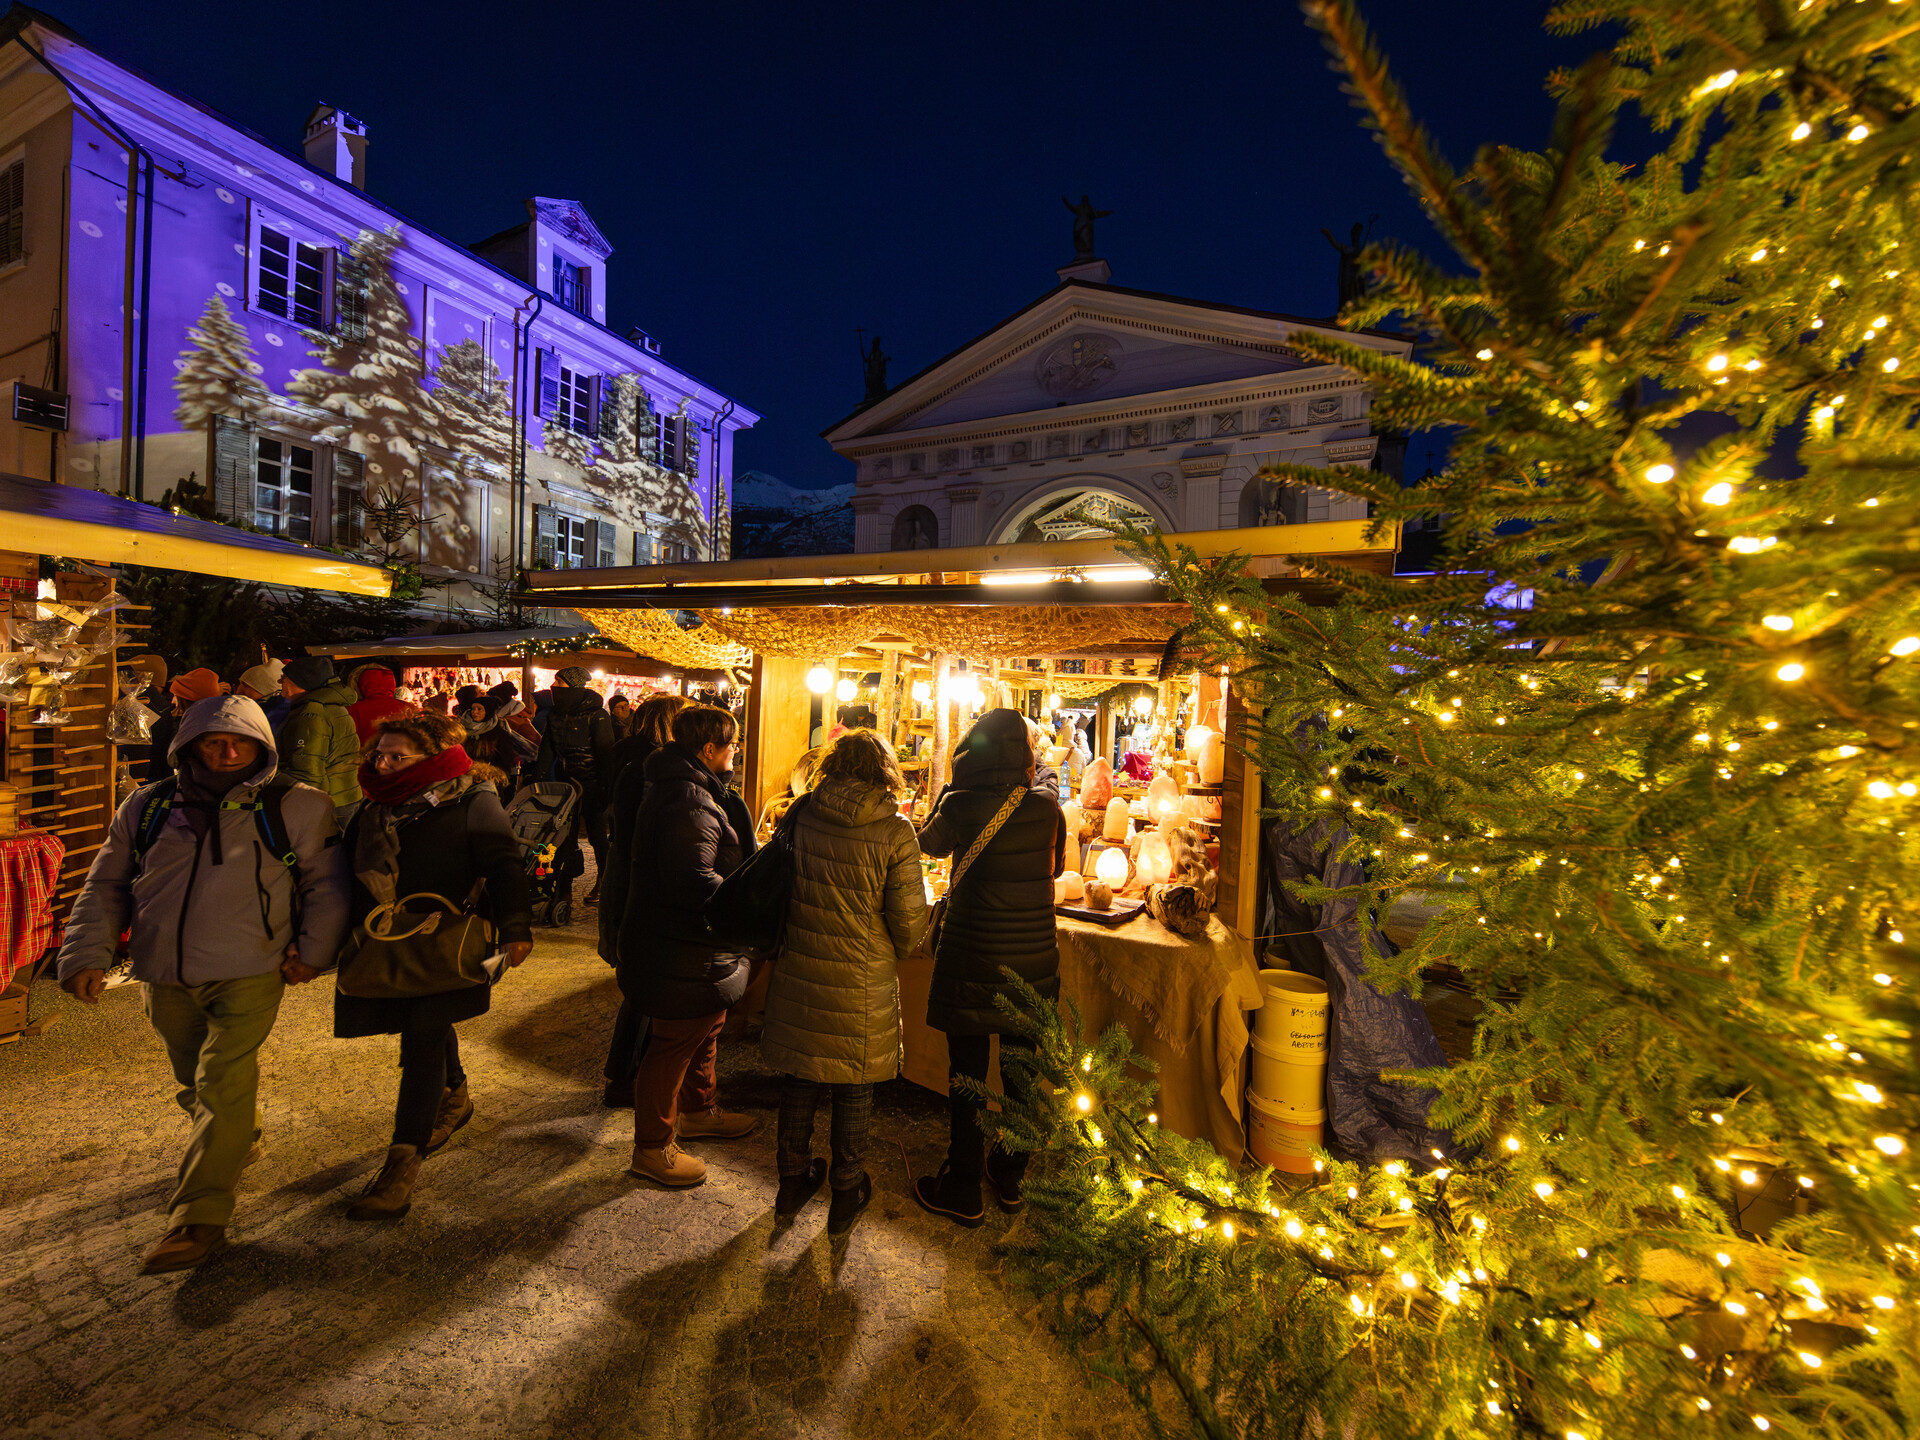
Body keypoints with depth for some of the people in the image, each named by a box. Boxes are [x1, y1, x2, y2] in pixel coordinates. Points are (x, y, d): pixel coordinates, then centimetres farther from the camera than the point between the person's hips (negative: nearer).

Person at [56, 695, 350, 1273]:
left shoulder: (297, 806, -5)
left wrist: (312, 951, -6)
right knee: (194, 1084, 19)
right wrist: (87, 952, 2)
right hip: (165, 978, 5)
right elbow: (106, 886, 14)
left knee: (223, 1083, -10)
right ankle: (240, 1142, 45)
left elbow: (326, 884, 0)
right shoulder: (148, 806, 6)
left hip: (249, 973, -4)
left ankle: (199, 1219, -2)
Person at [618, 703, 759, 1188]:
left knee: (705, 1027, 25)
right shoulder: (690, 802, -28)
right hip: (681, 953, -11)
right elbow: (695, 882, -35)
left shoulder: (692, 789, 8)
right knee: (673, 1044, 5)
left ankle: (698, 1111, 46)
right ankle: (652, 1148, 24)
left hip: (695, 948, 11)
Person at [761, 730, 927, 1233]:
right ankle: (847, 1192, 33)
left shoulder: (801, 815, -6)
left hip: (799, 969, 3)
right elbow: (909, 917, -11)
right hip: (862, 981, -3)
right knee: (854, 1089, 16)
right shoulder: (896, 831, -15)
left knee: (799, 1079, 20)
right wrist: (897, 951, 11)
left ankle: (793, 1180, 39)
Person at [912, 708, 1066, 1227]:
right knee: (1021, 1068, 19)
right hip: (1034, 960, 4)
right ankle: (1011, 1178, 36)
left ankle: (963, 1190, 24)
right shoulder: (1048, 809, -6)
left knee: (967, 1074, 10)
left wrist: (949, 791, 12)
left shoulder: (961, 806, -15)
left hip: (975, 960, -4)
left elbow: (929, 843, 6)